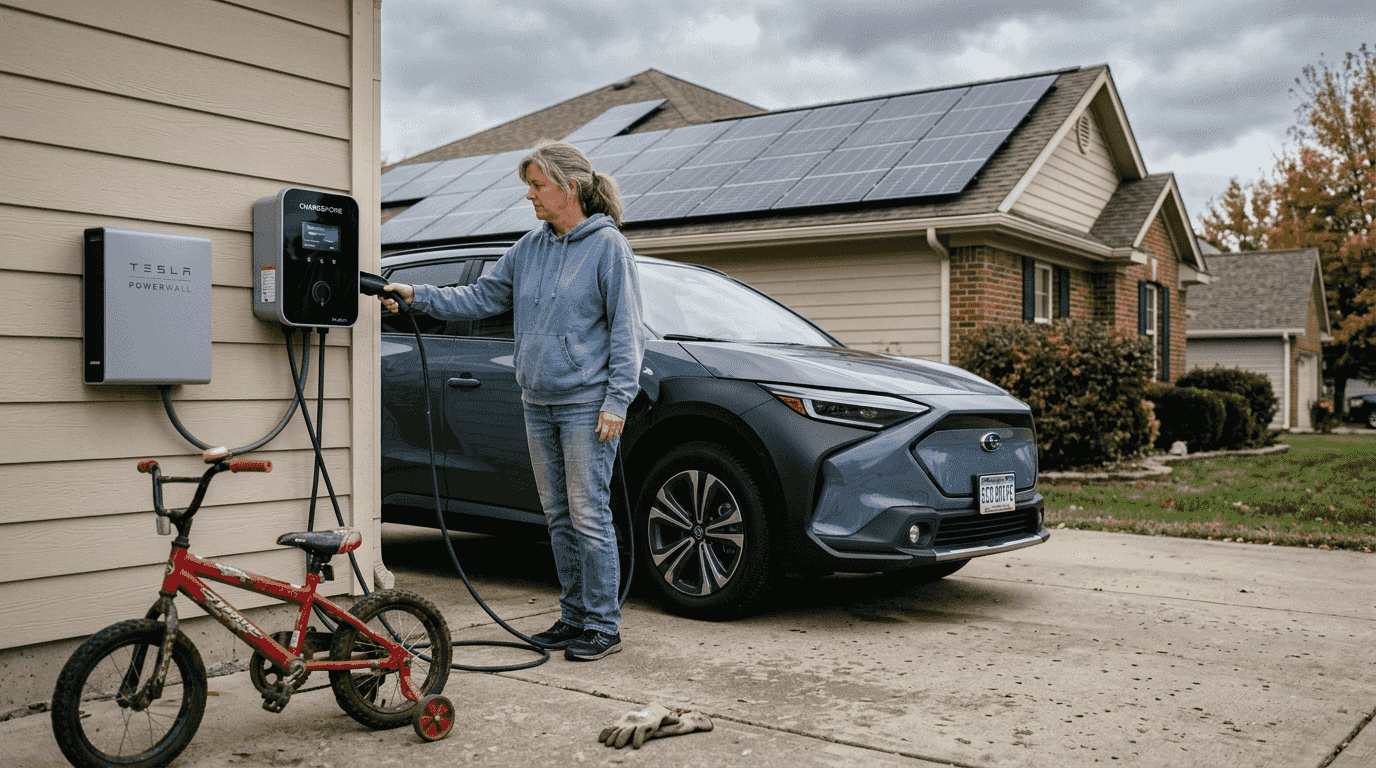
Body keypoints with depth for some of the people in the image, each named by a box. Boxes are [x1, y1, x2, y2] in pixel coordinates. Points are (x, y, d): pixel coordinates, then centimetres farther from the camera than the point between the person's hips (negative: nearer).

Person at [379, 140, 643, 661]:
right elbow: (483, 296, 16)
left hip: (587, 404, -7)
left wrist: (617, 400, -14)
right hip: (538, 403, 7)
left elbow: (627, 329, -10)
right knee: (558, 516, 12)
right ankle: (574, 616, 22)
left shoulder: (608, 246, -8)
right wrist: (417, 296, 6)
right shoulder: (531, 247, 13)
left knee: (589, 515, -5)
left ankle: (603, 626, 5)